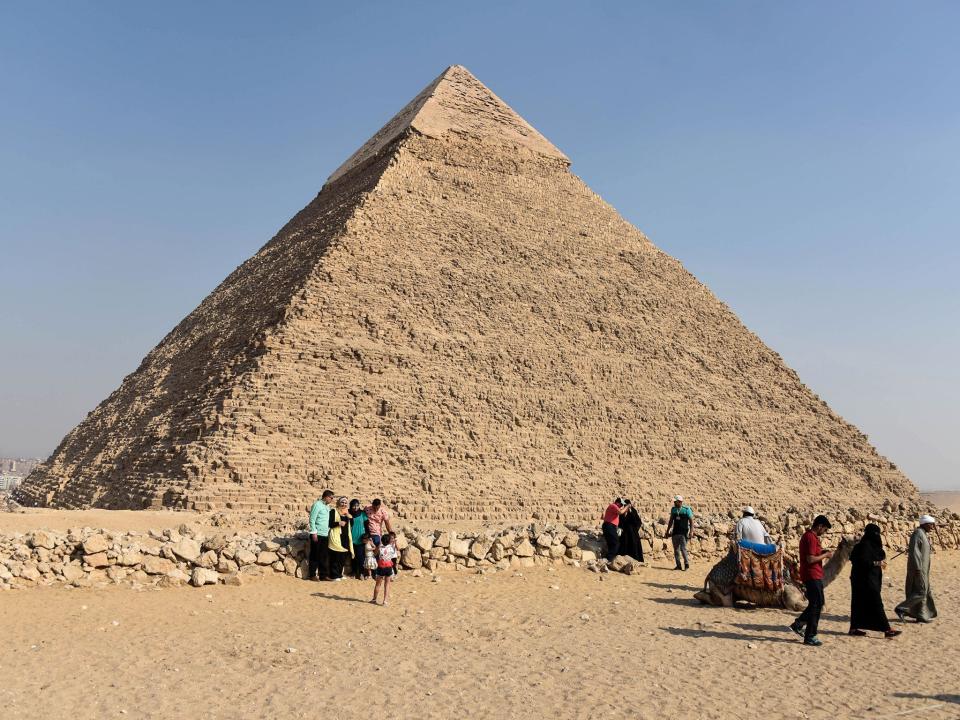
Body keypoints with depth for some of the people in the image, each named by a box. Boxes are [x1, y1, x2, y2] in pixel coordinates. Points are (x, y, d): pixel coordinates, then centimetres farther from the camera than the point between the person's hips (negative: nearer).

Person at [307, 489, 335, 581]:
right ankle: (312, 575, 7)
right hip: (317, 535, -7)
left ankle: (323, 575, 12)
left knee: (325, 556, 7)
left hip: (325, 535, 7)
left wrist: (329, 531, 7)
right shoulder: (317, 505, -8)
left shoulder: (327, 507, 15)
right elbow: (312, 520, -12)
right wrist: (314, 532, -16)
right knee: (315, 556, 0)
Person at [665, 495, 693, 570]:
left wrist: (691, 532, -13)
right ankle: (678, 565, 14)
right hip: (675, 532, 5)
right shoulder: (673, 509, 8)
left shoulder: (686, 510, -7)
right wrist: (668, 530, 15)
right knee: (676, 549, 6)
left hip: (683, 533, -5)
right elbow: (671, 520, 17)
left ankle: (686, 564, 2)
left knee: (683, 548, -12)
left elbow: (691, 521, -5)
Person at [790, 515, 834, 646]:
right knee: (816, 605, -3)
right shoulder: (811, 538, -19)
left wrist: (821, 552, 12)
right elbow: (810, 559, -25)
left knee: (817, 604, 19)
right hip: (813, 576, -10)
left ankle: (798, 624, 22)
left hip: (813, 576, 10)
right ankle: (810, 637, 3)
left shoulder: (808, 536, 14)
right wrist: (825, 555, -12)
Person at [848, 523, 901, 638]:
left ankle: (854, 628, 14)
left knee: (860, 603, 11)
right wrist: (877, 563, -18)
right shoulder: (866, 545, -17)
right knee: (876, 605, -6)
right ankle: (886, 629, -3)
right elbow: (863, 562, -24)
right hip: (866, 580, -10)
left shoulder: (868, 544, 12)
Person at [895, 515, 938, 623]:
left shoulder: (923, 534, 14)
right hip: (918, 568, -10)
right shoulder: (917, 534, -17)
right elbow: (913, 552, -24)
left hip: (922, 568, 10)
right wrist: (917, 569, -26)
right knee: (921, 592, -8)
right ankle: (901, 608, -5)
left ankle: (921, 615, 17)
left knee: (924, 591, 12)